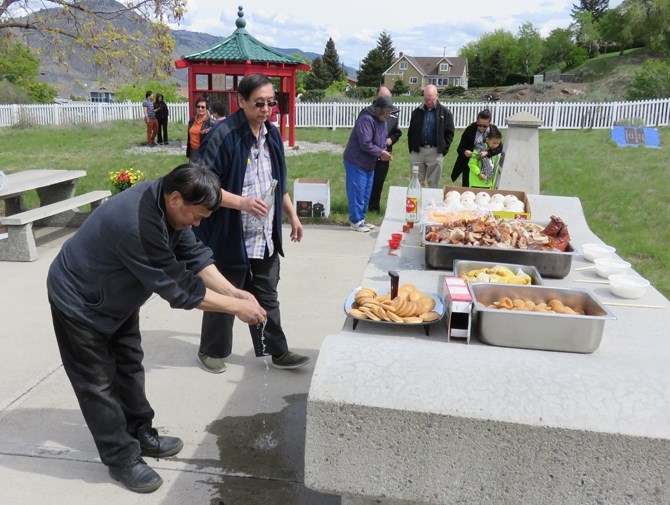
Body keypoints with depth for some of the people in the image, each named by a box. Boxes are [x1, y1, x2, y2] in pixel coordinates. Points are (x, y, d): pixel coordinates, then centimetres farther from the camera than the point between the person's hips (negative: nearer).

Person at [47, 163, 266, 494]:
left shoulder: (165, 202, -14)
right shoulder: (136, 225, -41)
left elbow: (194, 255, -8)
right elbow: (178, 288, -35)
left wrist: (232, 291, -19)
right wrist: (236, 306, -28)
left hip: (115, 297, 9)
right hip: (78, 302, -9)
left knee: (129, 365, 17)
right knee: (98, 382, 3)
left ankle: (140, 434, 33)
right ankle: (122, 459, 17)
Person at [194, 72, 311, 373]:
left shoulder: (273, 135, 7)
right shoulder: (224, 135, -16)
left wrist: (293, 216, 18)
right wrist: (242, 203, -28)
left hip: (266, 238, 6)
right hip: (230, 237, -6)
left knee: (267, 298, 15)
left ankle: (277, 352, 27)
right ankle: (211, 351, 31)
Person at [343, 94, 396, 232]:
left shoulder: (382, 121, 8)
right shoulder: (366, 119, -22)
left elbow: (382, 140, 16)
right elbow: (365, 144, -27)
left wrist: (385, 152, -5)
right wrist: (380, 153, -19)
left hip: (369, 163, 9)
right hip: (356, 162, -9)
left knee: (366, 193, 14)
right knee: (357, 192, -5)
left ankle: (361, 219, 24)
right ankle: (355, 221, 2)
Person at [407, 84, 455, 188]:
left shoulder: (445, 113, 0)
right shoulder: (417, 112, 7)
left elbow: (449, 133, 2)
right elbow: (410, 132, 13)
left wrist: (443, 150, -5)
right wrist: (411, 149, 5)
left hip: (435, 152, -2)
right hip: (417, 151, 2)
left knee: (433, 184, 5)